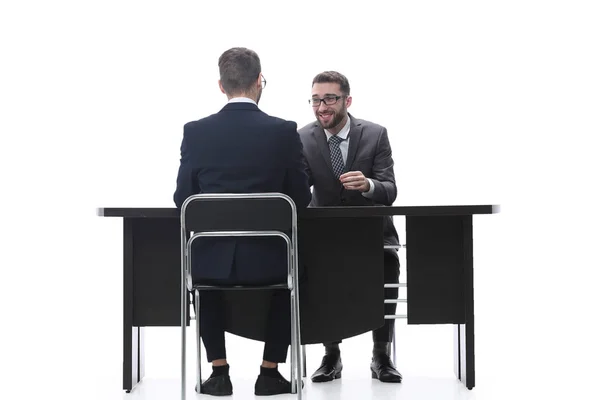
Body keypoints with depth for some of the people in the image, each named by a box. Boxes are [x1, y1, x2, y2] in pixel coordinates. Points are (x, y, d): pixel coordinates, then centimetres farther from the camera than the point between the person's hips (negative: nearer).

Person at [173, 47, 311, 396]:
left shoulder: (195, 132, -5)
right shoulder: (285, 131, -8)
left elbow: (182, 200, 2)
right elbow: (301, 199, 0)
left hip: (214, 260, 1)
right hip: (266, 260, -1)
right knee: (292, 269, 33)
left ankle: (219, 372, 28)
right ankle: (270, 373, 26)